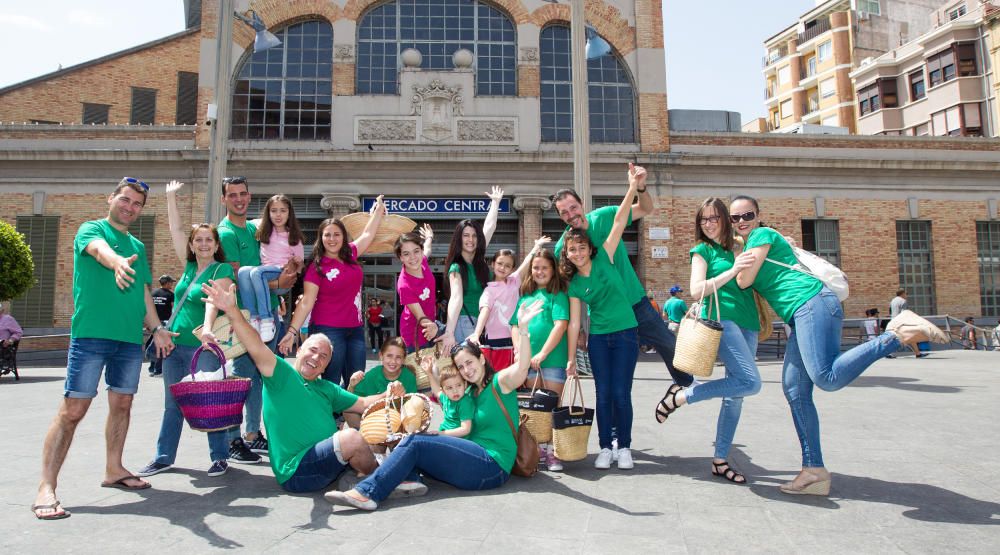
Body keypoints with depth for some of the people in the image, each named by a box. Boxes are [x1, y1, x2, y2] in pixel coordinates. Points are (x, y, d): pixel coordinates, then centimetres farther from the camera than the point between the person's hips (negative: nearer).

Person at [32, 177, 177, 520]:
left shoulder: (137, 246, 19)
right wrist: (117, 262, -46)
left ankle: (113, 470, 24)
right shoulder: (91, 229, 2)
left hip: (131, 338, 6)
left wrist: (156, 328, 13)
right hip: (91, 333, -6)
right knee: (73, 408, -9)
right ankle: (46, 486, -5)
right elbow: (99, 250, -23)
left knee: (122, 404, 12)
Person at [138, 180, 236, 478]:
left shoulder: (222, 269, -5)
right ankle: (163, 458, 23)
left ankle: (220, 458, 7)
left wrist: (207, 328, -36)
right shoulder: (190, 265, 13)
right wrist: (171, 197, 15)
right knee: (173, 404, 13)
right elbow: (176, 229, 16)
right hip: (174, 343, 7)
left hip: (202, 346, -7)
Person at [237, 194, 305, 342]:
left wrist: (297, 264, -12)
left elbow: (300, 263, 8)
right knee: (243, 271, -31)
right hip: (264, 270, 4)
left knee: (256, 272, -35)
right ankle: (253, 318, -36)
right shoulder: (263, 231, 16)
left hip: (283, 274, -4)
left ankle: (267, 320, -40)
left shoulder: (293, 237, 8)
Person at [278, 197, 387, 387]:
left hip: (355, 329, 5)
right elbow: (306, 302, -10)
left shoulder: (350, 254, 7)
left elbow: (368, 234, 22)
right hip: (328, 331, -5)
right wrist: (292, 330, -19)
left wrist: (379, 209, 32)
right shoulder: (317, 266, -6)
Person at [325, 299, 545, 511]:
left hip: (493, 467, -8)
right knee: (414, 443, -2)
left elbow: (522, 366, -23)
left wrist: (523, 328, -38)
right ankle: (409, 480, -31)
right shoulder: (472, 393, 20)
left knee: (415, 442, -17)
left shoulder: (500, 381, -4)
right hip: (476, 459, 8)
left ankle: (368, 492, -23)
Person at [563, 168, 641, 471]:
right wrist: (571, 358, 2)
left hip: (625, 334, -2)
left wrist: (633, 187, -21)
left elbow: (619, 221, -13)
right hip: (598, 338, 2)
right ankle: (605, 448, 15)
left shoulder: (604, 259, -4)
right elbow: (574, 322, 3)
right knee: (603, 393, 4)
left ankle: (624, 447, 14)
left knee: (621, 393, -1)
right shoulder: (573, 285, 2)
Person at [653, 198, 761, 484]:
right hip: (721, 318, -6)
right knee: (751, 382, -21)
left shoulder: (737, 249, 19)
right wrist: (732, 271, -13)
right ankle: (681, 396, -8)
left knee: (736, 394, 4)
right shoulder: (703, 249, 4)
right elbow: (697, 289, -8)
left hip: (747, 323, 6)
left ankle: (720, 460, 12)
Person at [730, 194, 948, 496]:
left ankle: (897, 333, -20)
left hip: (812, 302, -9)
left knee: (827, 377, -27)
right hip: (802, 315, 9)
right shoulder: (751, 245, 27)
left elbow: (744, 280, -6)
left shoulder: (762, 234, 1)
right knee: (795, 391, 4)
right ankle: (814, 471, 5)